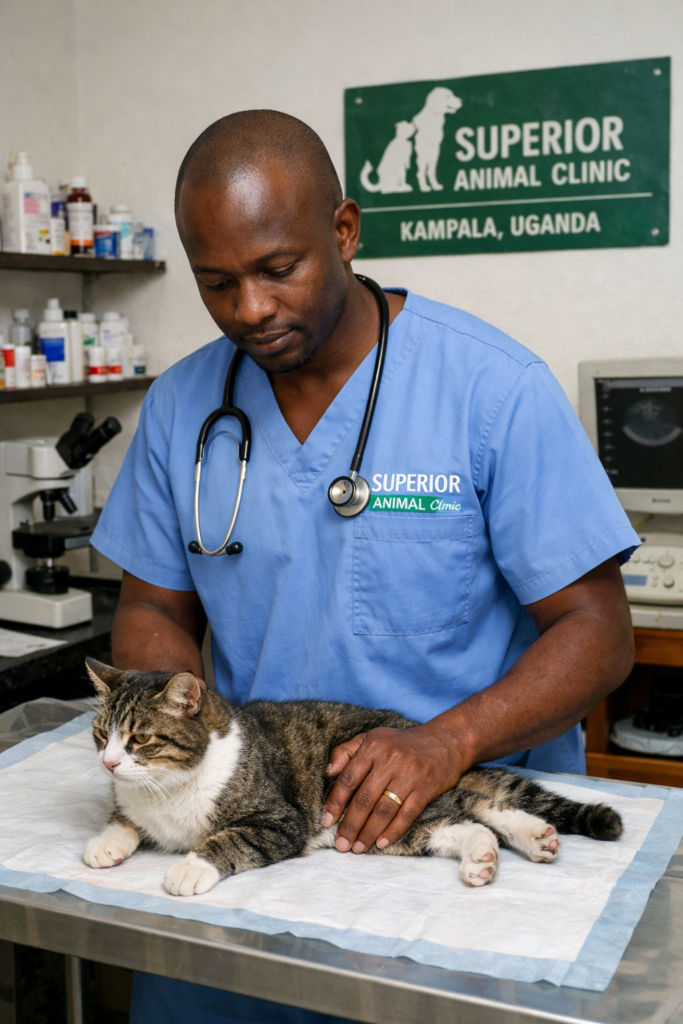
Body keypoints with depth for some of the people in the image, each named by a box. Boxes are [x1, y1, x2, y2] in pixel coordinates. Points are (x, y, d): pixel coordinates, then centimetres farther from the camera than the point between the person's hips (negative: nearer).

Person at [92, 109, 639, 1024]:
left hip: (471, 811, -2)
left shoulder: (496, 388, -10)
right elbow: (154, 612, 11)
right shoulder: (180, 405, 4)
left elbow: (595, 630, -9)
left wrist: (447, 743, -24)